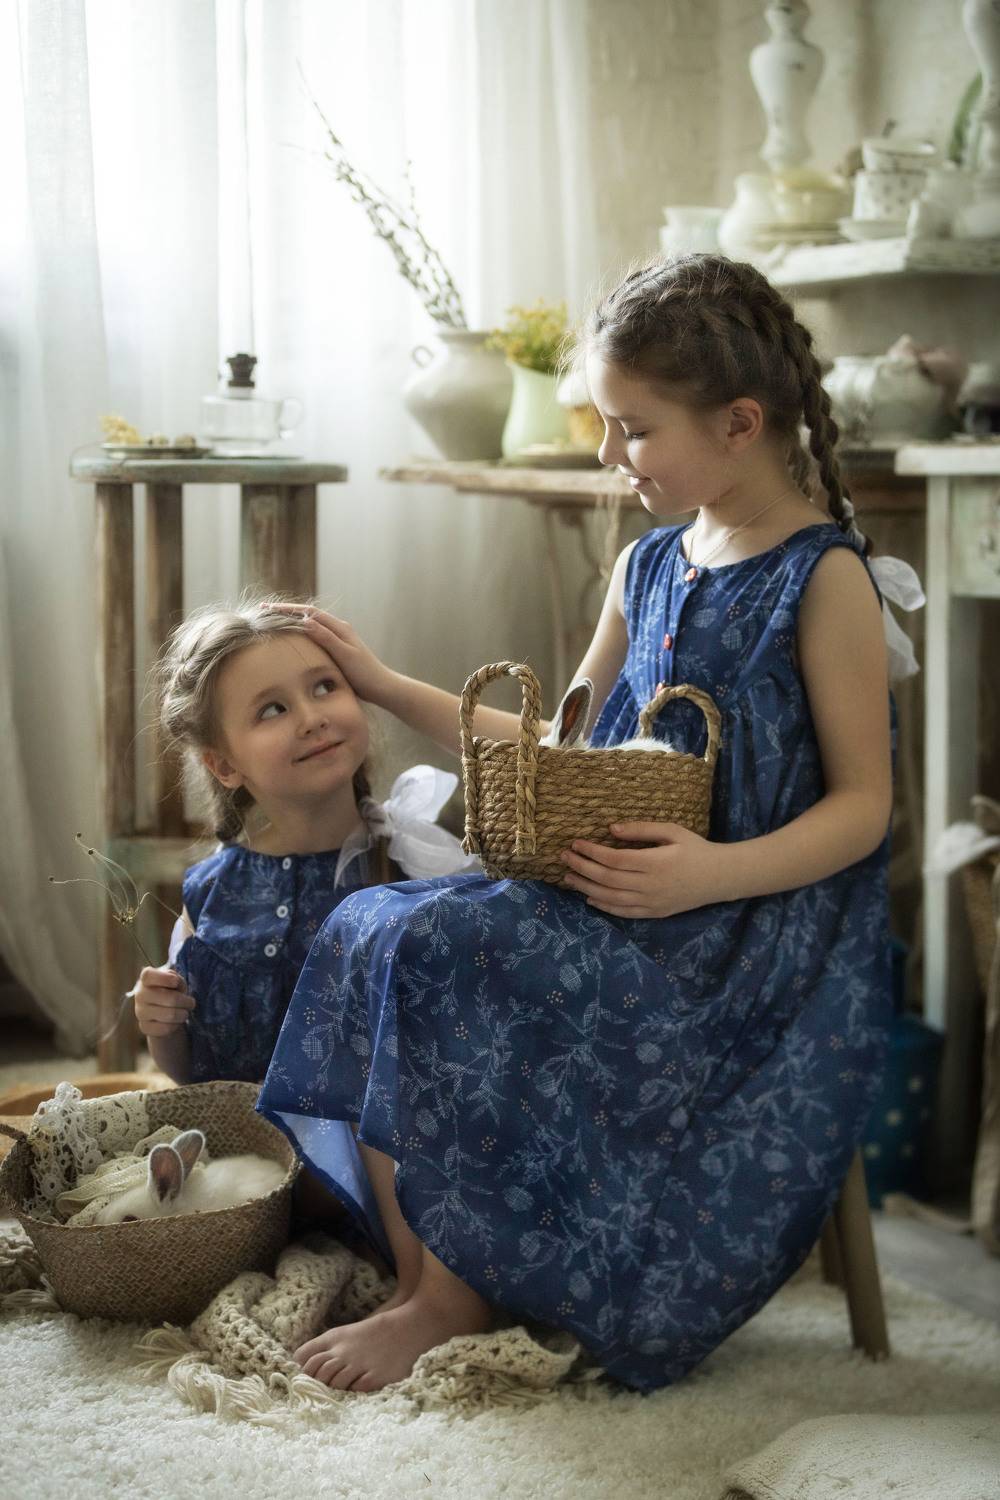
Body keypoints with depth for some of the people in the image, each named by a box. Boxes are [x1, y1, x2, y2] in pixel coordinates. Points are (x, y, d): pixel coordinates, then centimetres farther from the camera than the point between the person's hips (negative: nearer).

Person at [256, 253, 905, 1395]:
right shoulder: (647, 568, 15)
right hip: (624, 907, 8)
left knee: (446, 952, -25)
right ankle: (421, 1280, -11)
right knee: (367, 934, -12)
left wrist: (715, 872, -25)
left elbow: (863, 803, -10)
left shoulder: (822, 577, -7)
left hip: (757, 933, -8)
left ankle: (456, 1298, -9)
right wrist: (389, 688, 19)